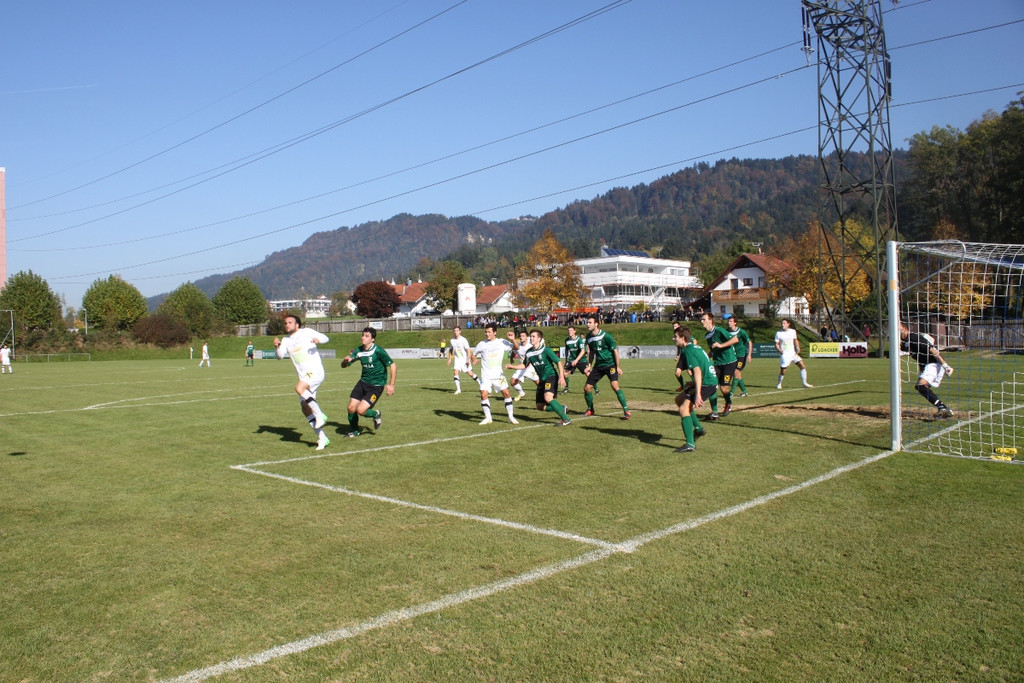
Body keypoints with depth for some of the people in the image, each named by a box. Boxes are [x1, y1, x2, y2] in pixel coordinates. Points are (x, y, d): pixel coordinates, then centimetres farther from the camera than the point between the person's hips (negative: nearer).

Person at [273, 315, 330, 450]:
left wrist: (318, 339, -21)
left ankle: (320, 415, -21)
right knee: (305, 409, 1)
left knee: (299, 388, -32)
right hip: (304, 376, 7)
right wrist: (277, 346, -17)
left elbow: (325, 338, 2)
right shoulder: (286, 340, 16)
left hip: (315, 371, -7)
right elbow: (280, 355, 4)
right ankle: (322, 438, 8)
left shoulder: (307, 332, 3)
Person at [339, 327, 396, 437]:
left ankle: (376, 415, 18)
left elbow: (392, 366, -13)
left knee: (360, 410, -16)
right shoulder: (359, 351, 0)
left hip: (376, 386, -6)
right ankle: (354, 431, 29)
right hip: (363, 382, 6)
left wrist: (391, 385, -15)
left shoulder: (378, 351, -17)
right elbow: (343, 365, 6)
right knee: (351, 408, 2)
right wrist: (346, 360, -19)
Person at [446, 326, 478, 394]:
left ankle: (480, 383, 20)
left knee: (470, 373, -1)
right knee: (456, 372, -14)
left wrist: (468, 360, -19)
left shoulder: (463, 340, -13)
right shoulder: (452, 340, 3)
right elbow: (450, 350, 18)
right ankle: (458, 389, -12)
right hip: (457, 359, 4)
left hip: (464, 359, -4)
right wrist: (450, 359, 12)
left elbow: (468, 350, -14)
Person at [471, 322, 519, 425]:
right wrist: (473, 359, -7)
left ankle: (511, 417, 5)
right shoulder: (482, 344, 1)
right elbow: (473, 354, 15)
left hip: (498, 374, 0)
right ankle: (488, 418, 4)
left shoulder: (502, 342, -1)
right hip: (485, 376, 0)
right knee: (484, 395, -11)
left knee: (506, 393, -8)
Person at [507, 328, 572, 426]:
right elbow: (524, 365, 21)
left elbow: (559, 362, -12)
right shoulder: (529, 352, 4)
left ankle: (566, 419, -24)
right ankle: (562, 409, 25)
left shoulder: (546, 350, -13)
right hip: (542, 379, 7)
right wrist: (513, 366, 6)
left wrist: (561, 377, -22)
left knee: (548, 397, -32)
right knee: (540, 406, 5)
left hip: (551, 376, -7)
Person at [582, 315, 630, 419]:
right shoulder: (589, 337, 3)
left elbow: (615, 350, -10)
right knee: (587, 388, 2)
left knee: (615, 386, -24)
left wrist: (618, 367, -10)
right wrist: (590, 365, 17)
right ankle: (590, 410, 25)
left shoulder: (605, 336, -16)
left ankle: (626, 411, -16)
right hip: (598, 366, 6)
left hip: (610, 364, -6)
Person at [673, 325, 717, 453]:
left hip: (707, 384, -10)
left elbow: (697, 371, -25)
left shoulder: (688, 351, -14)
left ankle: (690, 444, -18)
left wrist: (698, 394, -29)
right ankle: (698, 428, 24)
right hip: (710, 381, 10)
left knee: (684, 409, -14)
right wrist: (694, 383, 25)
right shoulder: (694, 347, 16)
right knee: (679, 399, 20)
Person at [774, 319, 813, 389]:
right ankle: (779, 384, 21)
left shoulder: (793, 331, 3)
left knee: (803, 366, -5)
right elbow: (776, 344, -2)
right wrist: (780, 350, -20)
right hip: (784, 355, -4)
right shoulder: (778, 333, -6)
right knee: (782, 372, -4)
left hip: (793, 353, 4)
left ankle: (804, 383, 5)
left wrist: (797, 348, 4)